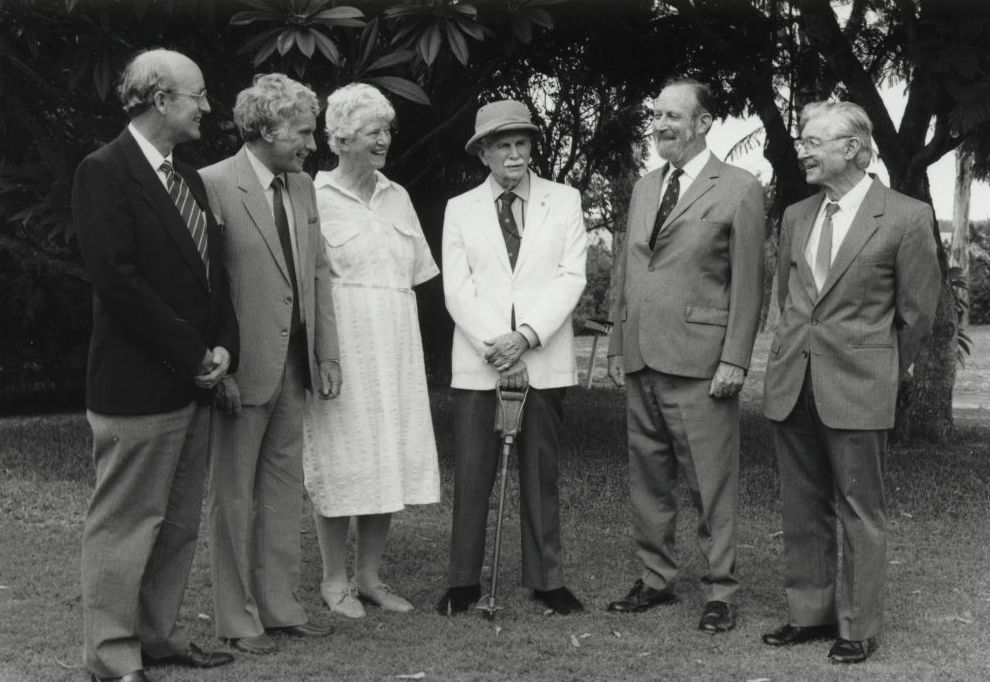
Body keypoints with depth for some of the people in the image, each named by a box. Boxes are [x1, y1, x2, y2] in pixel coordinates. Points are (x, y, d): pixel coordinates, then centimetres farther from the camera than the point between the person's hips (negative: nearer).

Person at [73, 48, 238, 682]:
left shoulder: (188, 177, 15)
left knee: (180, 524, 14)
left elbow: (213, 268, 17)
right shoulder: (104, 171, -11)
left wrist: (224, 345, 1)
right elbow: (117, 280, -18)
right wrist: (193, 353, -14)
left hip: (193, 381, 8)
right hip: (139, 385, -8)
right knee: (125, 524, 0)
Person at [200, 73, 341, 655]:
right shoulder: (214, 184, -12)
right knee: (234, 493, 5)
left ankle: (281, 607, 23)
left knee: (285, 486, 12)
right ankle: (238, 619, 15)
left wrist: (327, 353, 8)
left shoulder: (302, 186, 10)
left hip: (294, 363, 7)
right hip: (242, 367, -7)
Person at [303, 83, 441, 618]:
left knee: (389, 456, 7)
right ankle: (334, 580, 12)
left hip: (395, 347, 6)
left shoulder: (396, 197, 13)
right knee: (341, 458, -1)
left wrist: (406, 342, 9)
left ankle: (370, 576, 19)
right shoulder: (315, 198, -6)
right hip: (340, 344, -6)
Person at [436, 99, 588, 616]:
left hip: (545, 360, 0)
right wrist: (495, 347, -10)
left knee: (541, 474, 4)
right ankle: (463, 582, 8)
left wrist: (526, 336, -12)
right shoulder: (460, 209, 10)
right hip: (478, 362, 0)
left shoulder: (564, 201, 9)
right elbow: (457, 288, 2)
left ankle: (546, 579, 13)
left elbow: (571, 277, 0)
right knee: (471, 476, -2)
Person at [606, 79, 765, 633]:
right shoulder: (644, 188, 17)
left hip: (699, 361, -6)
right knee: (649, 478, 12)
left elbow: (748, 283, -7)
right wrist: (618, 347, 13)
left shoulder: (739, 190, -3)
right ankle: (656, 579, 24)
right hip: (642, 359, 6)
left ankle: (722, 592, 9)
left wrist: (735, 360, -12)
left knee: (712, 483, -1)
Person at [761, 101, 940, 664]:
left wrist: (883, 373, 7)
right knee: (802, 511, 12)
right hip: (793, 385, 6)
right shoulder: (796, 217, 9)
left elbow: (918, 312, 0)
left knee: (860, 514, 4)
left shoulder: (907, 218, -8)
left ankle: (857, 628, 14)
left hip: (858, 390, -5)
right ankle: (810, 613, 24)